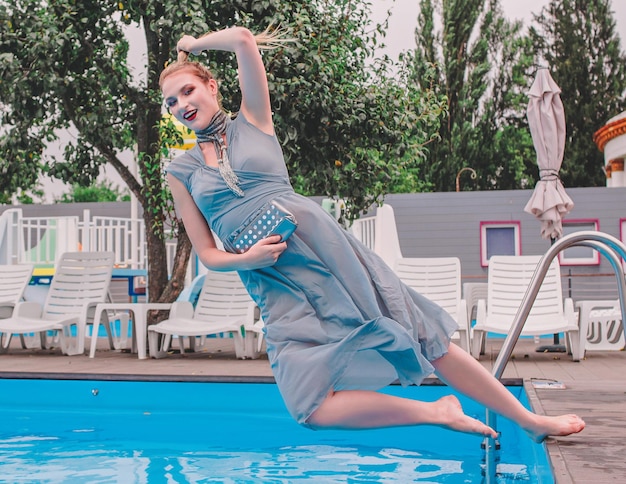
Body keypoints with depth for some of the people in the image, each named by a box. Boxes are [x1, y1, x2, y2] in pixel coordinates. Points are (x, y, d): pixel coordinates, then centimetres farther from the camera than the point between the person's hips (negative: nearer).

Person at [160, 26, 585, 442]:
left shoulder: (252, 121, 8)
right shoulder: (181, 172, 12)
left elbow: (243, 38, -4)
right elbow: (207, 254, 9)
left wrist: (193, 43, 14)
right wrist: (247, 259, -11)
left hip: (325, 248, -1)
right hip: (276, 286, 2)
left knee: (427, 340, -2)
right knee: (313, 410, -16)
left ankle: (532, 421, 11)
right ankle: (438, 413, -2)